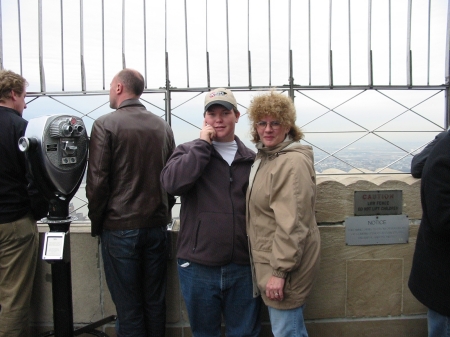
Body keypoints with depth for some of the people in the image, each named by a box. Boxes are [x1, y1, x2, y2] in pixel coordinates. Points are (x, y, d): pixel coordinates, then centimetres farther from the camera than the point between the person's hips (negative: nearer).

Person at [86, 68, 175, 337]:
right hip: (157, 225, 4)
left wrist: (97, 224, 1)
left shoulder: (105, 125, -8)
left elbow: (97, 181, -10)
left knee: (128, 306, 7)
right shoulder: (162, 126, 5)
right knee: (155, 303, 14)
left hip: (120, 227, -4)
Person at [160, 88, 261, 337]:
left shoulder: (251, 159, 7)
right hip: (199, 265, -1)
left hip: (243, 266, 1)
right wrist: (203, 143, -13)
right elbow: (172, 183, -19)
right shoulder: (188, 152, 2)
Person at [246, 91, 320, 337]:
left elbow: (292, 223, -24)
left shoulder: (293, 162, -19)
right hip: (268, 260, 9)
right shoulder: (265, 158, 13)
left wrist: (280, 270, -22)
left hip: (284, 263, -9)